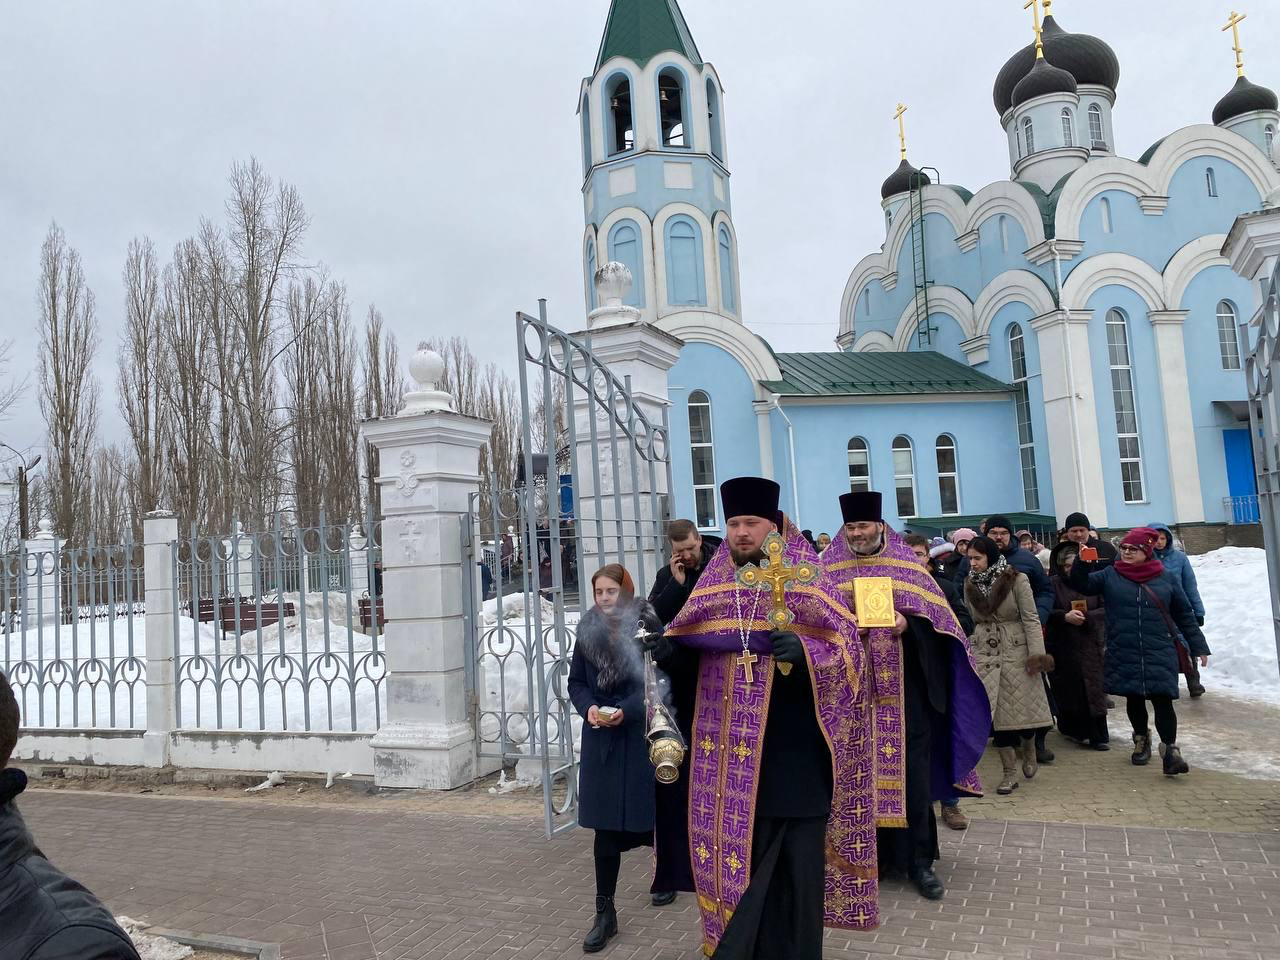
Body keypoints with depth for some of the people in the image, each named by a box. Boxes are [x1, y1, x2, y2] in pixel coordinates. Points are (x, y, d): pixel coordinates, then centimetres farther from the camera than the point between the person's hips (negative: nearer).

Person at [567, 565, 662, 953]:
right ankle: (605, 913, 15)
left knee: (644, 817, 7)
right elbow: (575, 682, 8)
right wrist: (588, 707, -10)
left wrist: (627, 710, -21)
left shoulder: (647, 626, -9)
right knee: (605, 825, 5)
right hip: (600, 737, 3)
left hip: (640, 735, -3)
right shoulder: (587, 630, 4)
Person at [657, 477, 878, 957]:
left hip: (792, 746, -3)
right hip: (730, 750, 4)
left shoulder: (807, 581, -3)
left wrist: (804, 650, -26)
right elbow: (689, 640, 17)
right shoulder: (713, 584, 10)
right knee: (734, 847, 8)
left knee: (795, 857, 5)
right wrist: (668, 646, -3)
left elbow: (848, 642, -8)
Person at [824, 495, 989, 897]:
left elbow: (933, 613, 2)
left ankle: (920, 860, 12)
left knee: (912, 768, 0)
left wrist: (908, 623, -16)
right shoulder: (830, 570, 7)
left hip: (903, 684, 0)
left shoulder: (906, 565, 5)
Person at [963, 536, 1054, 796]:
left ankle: (1029, 750, 36)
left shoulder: (1017, 579, -8)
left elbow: (1031, 618, -9)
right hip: (985, 654, 3)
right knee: (998, 713, 1)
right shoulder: (970, 583, 4)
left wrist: (1037, 654, -15)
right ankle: (1010, 773, 10)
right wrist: (966, 654, 10)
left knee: (1024, 707, 5)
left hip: (1016, 652, -3)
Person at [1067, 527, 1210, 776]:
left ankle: (1170, 749, -2)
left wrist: (1198, 646, 13)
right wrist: (1083, 562, -20)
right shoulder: (1110, 576, 5)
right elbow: (1081, 584, -3)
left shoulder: (1165, 578, 5)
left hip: (1160, 653, -1)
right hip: (1124, 654, 1)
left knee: (1162, 699, -10)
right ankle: (1141, 739, 33)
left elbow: (1184, 615, 11)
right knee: (1134, 699, 13)